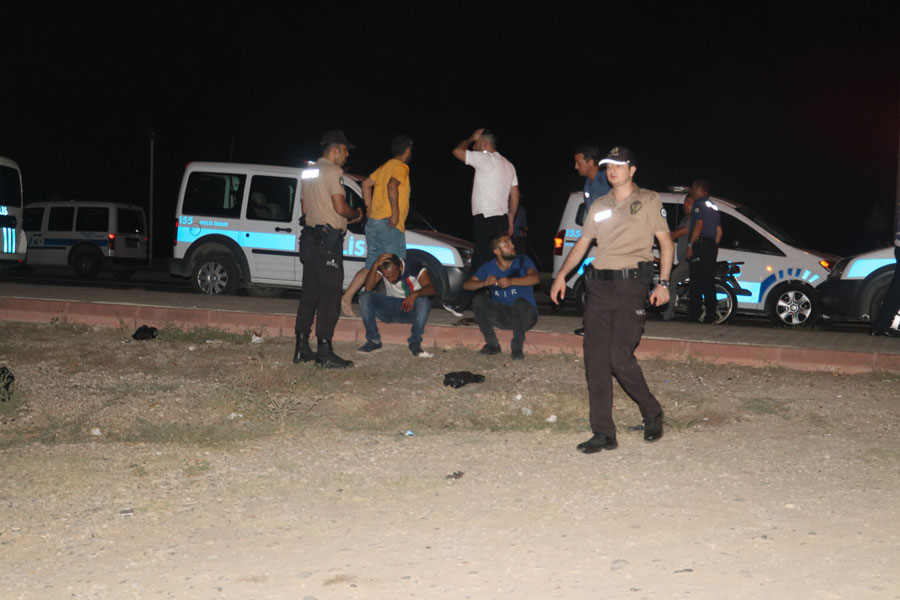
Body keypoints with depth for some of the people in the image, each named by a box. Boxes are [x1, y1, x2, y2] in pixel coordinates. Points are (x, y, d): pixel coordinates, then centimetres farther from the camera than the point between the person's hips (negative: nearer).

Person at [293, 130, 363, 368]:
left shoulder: (309, 172, 18)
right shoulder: (332, 171, -11)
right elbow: (340, 207, -18)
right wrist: (356, 214, 3)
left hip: (309, 238, 9)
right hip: (328, 240, -9)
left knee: (309, 295, 12)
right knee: (330, 297, -6)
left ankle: (302, 348, 14)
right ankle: (324, 353, -7)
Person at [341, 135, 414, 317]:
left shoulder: (385, 166, 19)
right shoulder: (401, 167, -7)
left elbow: (366, 184, 20)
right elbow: (392, 185, -24)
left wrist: (370, 207, 18)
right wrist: (395, 212, -25)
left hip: (373, 222, 9)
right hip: (389, 224, -9)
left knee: (371, 266, 9)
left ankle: (347, 298, 0)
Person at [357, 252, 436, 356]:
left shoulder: (414, 267, -14)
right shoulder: (381, 268, -9)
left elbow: (432, 289, -22)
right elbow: (368, 288, -23)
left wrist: (415, 294, -42)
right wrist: (375, 265, -34)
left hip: (409, 309, -2)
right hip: (388, 309, 2)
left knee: (423, 301, -36)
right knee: (364, 297, -22)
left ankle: (415, 344, -25)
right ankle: (373, 341, -19)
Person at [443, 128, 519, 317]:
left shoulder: (485, 159, -10)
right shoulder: (508, 165, 17)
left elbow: (457, 151, -8)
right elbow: (515, 195, 17)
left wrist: (471, 138, 8)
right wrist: (510, 221, 20)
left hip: (486, 220, -9)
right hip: (501, 219, 9)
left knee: (485, 264, -8)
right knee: (478, 262, 13)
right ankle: (461, 304, 17)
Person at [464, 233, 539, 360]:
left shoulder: (522, 261, -7)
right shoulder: (488, 267, 2)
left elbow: (535, 278, -27)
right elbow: (467, 284, -6)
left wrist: (511, 281, -43)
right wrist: (484, 283, -28)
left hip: (524, 316, -3)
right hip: (501, 315, 3)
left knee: (520, 303, -35)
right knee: (478, 300, -19)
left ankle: (517, 348, -20)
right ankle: (492, 344, -9)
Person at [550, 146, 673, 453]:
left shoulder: (648, 200, 5)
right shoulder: (599, 206, 18)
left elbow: (666, 242, 4)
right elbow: (583, 243, 18)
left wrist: (663, 283, -5)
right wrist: (561, 275, 6)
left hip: (630, 284, -5)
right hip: (598, 286, 5)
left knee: (620, 357, -14)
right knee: (595, 359, -2)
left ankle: (652, 414, 10)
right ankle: (604, 433, 2)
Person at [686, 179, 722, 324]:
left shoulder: (699, 203, -5)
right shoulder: (713, 206, 22)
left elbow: (699, 225, -17)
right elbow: (719, 230, 21)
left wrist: (690, 244, -17)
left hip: (700, 245, -9)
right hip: (712, 247, 9)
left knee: (696, 284, -11)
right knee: (709, 284, 9)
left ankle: (693, 316, -14)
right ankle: (710, 316, 8)